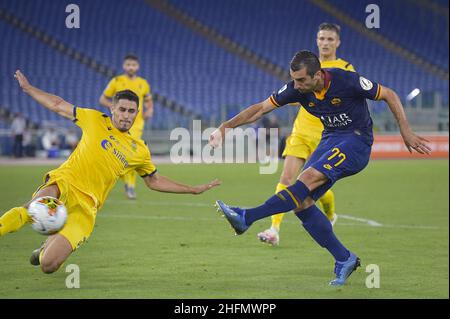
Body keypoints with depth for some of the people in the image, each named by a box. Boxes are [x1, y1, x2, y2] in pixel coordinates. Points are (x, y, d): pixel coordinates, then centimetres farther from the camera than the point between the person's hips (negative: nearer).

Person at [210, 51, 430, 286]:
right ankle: (344, 259, 0)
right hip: (330, 140, 7)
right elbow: (262, 108, 1)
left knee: (309, 177, -29)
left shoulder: (346, 81, -22)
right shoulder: (297, 88, -8)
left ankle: (247, 217, -34)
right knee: (301, 202, -9)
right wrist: (226, 126, -9)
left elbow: (390, 96, -9)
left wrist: (406, 133, -10)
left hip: (356, 141, -7)